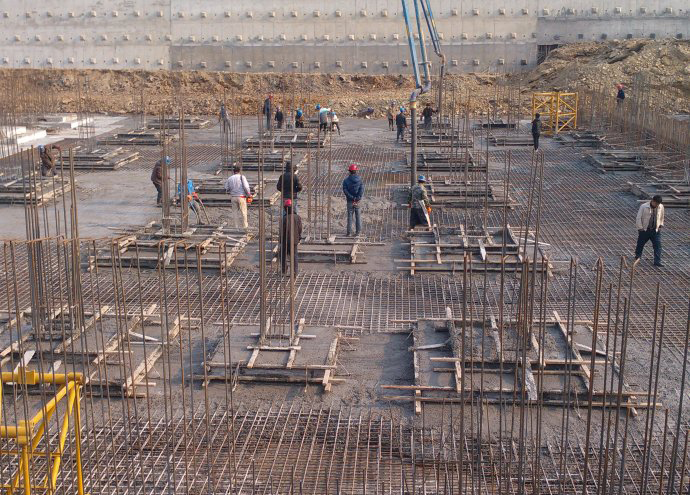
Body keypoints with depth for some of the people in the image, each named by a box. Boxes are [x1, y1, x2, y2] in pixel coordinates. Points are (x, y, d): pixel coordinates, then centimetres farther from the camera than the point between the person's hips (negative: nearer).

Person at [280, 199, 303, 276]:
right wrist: (299, 239, 15)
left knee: (283, 255, 15)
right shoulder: (297, 217, -3)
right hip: (295, 240, 4)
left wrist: (280, 242, -3)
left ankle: (284, 269, 23)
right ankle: (295, 272, 5)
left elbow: (282, 231, -13)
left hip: (286, 241, -4)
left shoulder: (285, 218, -17)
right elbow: (300, 229, 4)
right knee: (294, 255, 9)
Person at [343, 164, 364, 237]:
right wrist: (358, 197, -14)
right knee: (358, 216, 10)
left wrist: (352, 197, -13)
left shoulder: (346, 180, -5)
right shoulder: (360, 179, -3)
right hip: (357, 201, 1)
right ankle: (358, 231, 10)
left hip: (350, 201, -1)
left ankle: (349, 232, 4)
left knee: (350, 216, 6)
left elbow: (345, 190, -13)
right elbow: (362, 189, -13)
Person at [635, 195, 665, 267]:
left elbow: (661, 217, 17)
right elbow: (638, 218, -10)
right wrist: (640, 228, -11)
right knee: (640, 244, 12)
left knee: (658, 245, -7)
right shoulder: (643, 206, -13)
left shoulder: (661, 207, -1)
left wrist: (660, 225, 13)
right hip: (644, 230, -2)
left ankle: (657, 261, -5)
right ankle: (637, 257, 35)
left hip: (655, 230, 2)